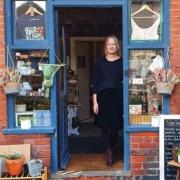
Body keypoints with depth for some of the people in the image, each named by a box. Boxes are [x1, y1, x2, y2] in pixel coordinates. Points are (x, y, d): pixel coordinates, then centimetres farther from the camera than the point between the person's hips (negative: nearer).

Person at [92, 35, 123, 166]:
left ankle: (110, 151, 19)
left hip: (117, 97, -1)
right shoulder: (99, 62, 5)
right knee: (105, 125, 1)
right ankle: (112, 151, 15)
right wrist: (95, 101, -3)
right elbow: (95, 83, 3)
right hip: (102, 97, 1)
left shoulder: (122, 62, 3)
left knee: (115, 125, 2)